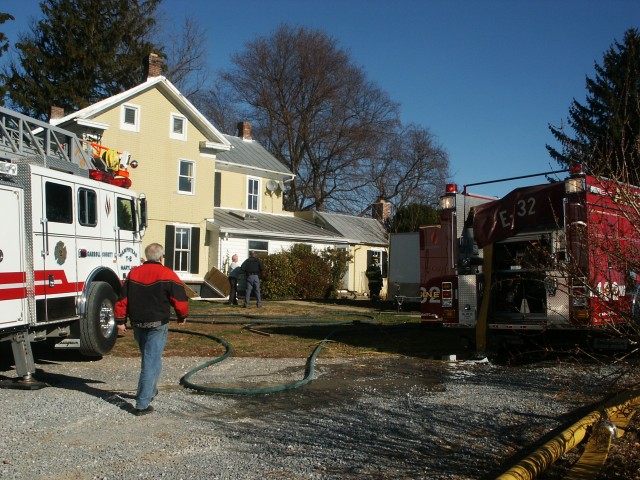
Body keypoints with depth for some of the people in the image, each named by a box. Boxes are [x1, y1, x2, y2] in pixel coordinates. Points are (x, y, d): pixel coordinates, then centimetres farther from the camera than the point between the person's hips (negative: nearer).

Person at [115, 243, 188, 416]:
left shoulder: (133, 273, 6)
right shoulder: (167, 274, -10)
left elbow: (123, 298, 7)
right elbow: (180, 298, -8)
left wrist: (121, 320, 13)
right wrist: (182, 316, 10)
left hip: (137, 324, 6)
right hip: (157, 325, -6)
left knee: (148, 358, 25)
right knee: (152, 362, -4)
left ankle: (151, 391, 40)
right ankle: (142, 404, -7)